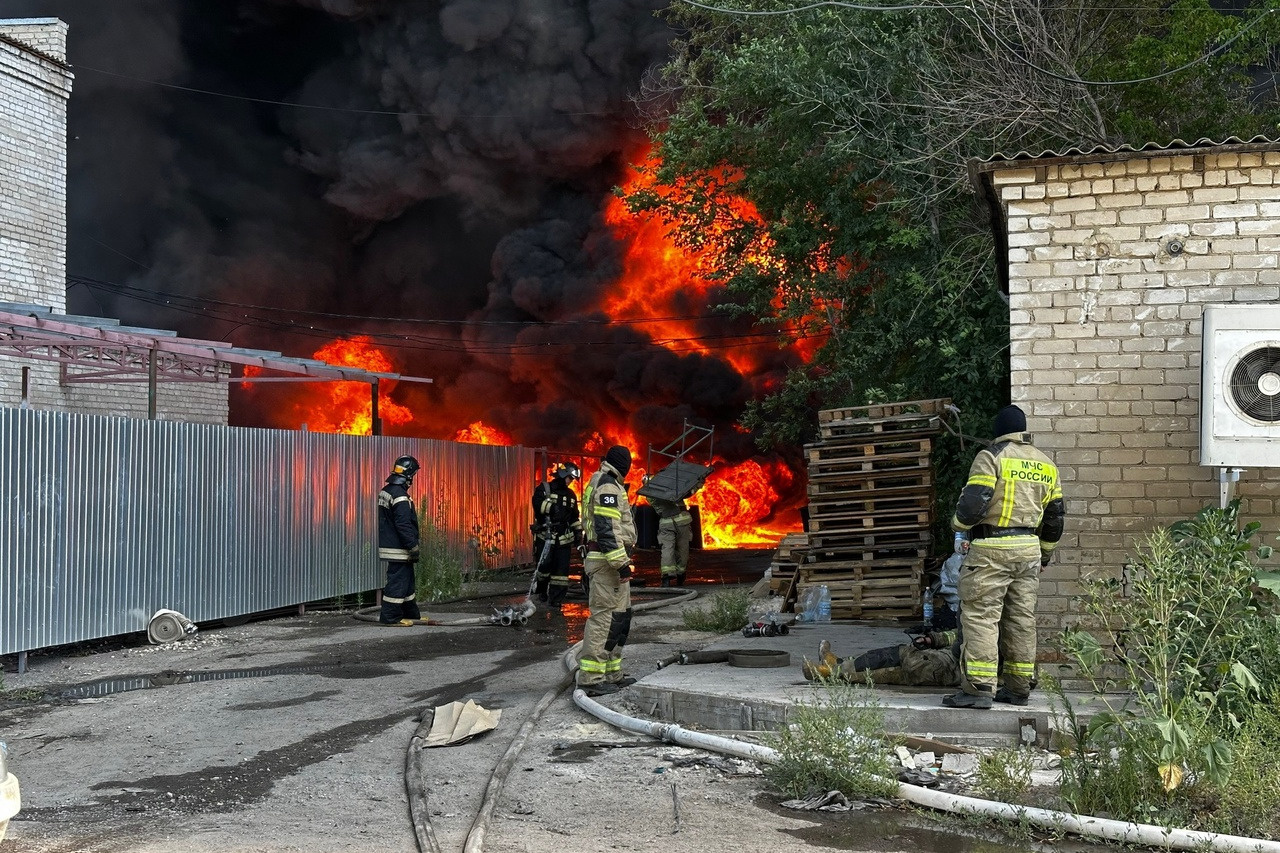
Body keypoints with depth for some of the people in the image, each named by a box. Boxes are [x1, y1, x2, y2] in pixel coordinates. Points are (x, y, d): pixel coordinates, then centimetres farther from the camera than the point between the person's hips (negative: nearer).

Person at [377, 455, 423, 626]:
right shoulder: (400, 496, -20)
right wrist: (414, 546, -16)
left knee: (408, 580, 18)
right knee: (398, 581, -4)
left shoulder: (385, 491, 11)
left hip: (389, 544, 10)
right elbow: (404, 525, -23)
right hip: (398, 548, -10)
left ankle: (411, 612, 27)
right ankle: (390, 616, 0)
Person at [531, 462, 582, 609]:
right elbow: (538, 503, -20)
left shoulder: (571, 495, 18)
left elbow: (574, 517, 26)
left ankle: (555, 600, 4)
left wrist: (578, 532, 19)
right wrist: (552, 505, -31)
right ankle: (541, 590, 21)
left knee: (561, 570, -2)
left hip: (564, 538, 4)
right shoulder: (544, 489, 0)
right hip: (545, 536, -4)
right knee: (543, 566, -8)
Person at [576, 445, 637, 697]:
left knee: (620, 617, 14)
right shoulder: (608, 487, -12)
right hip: (608, 561, -11)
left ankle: (612, 674, 19)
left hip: (610, 562, 11)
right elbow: (607, 529, -21)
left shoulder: (603, 485, 21)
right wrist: (621, 563, -23)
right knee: (604, 616, -11)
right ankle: (590, 677, -12)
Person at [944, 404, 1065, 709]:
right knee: (1021, 618, 11)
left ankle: (979, 687, -12)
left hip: (990, 549, -7)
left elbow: (973, 503, -16)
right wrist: (1045, 554, 28)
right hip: (1028, 550, 7)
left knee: (980, 616, -7)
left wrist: (959, 524, 4)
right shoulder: (1046, 465, 15)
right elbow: (1055, 516, 19)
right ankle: (1019, 687, 15)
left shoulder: (991, 457, -7)